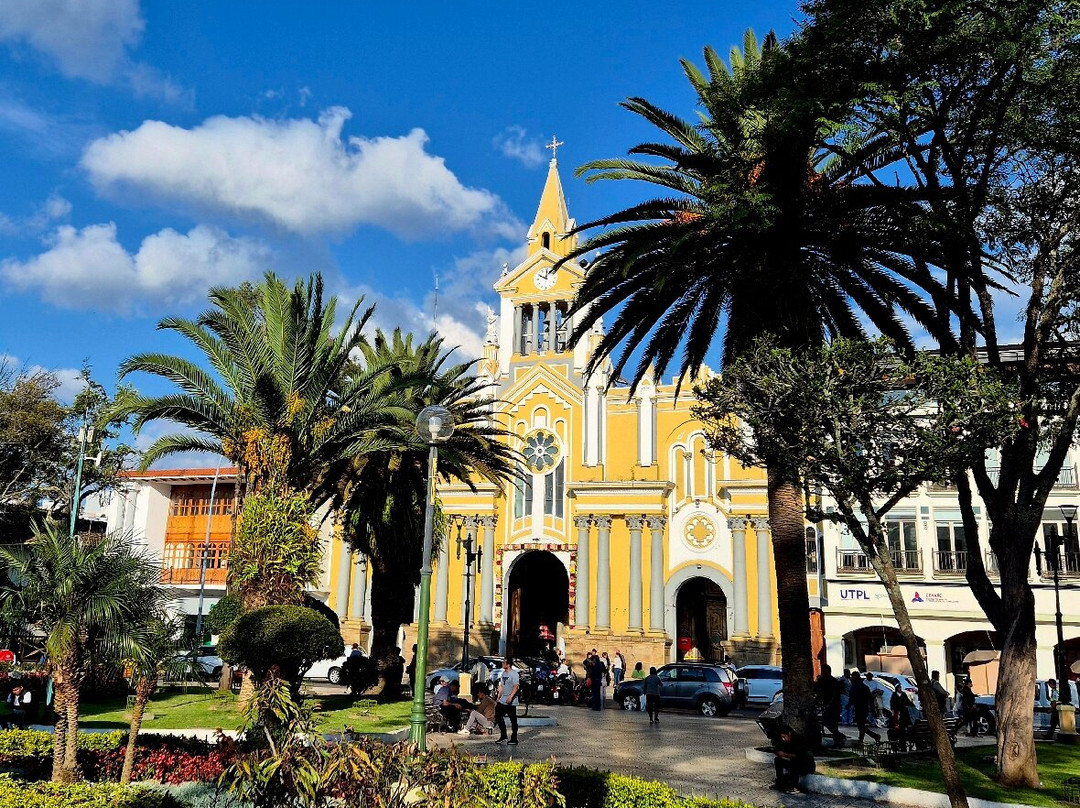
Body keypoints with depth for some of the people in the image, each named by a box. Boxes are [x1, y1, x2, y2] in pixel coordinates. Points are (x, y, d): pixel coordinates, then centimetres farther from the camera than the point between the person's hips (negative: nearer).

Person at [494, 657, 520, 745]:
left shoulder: (514, 674, -14)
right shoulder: (503, 673, 14)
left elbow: (516, 687, -22)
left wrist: (510, 697, -32)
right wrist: (498, 698, 19)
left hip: (511, 702, -9)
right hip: (502, 701, 9)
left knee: (513, 720, -1)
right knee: (498, 716, 9)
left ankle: (514, 739, 7)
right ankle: (503, 735, 23)